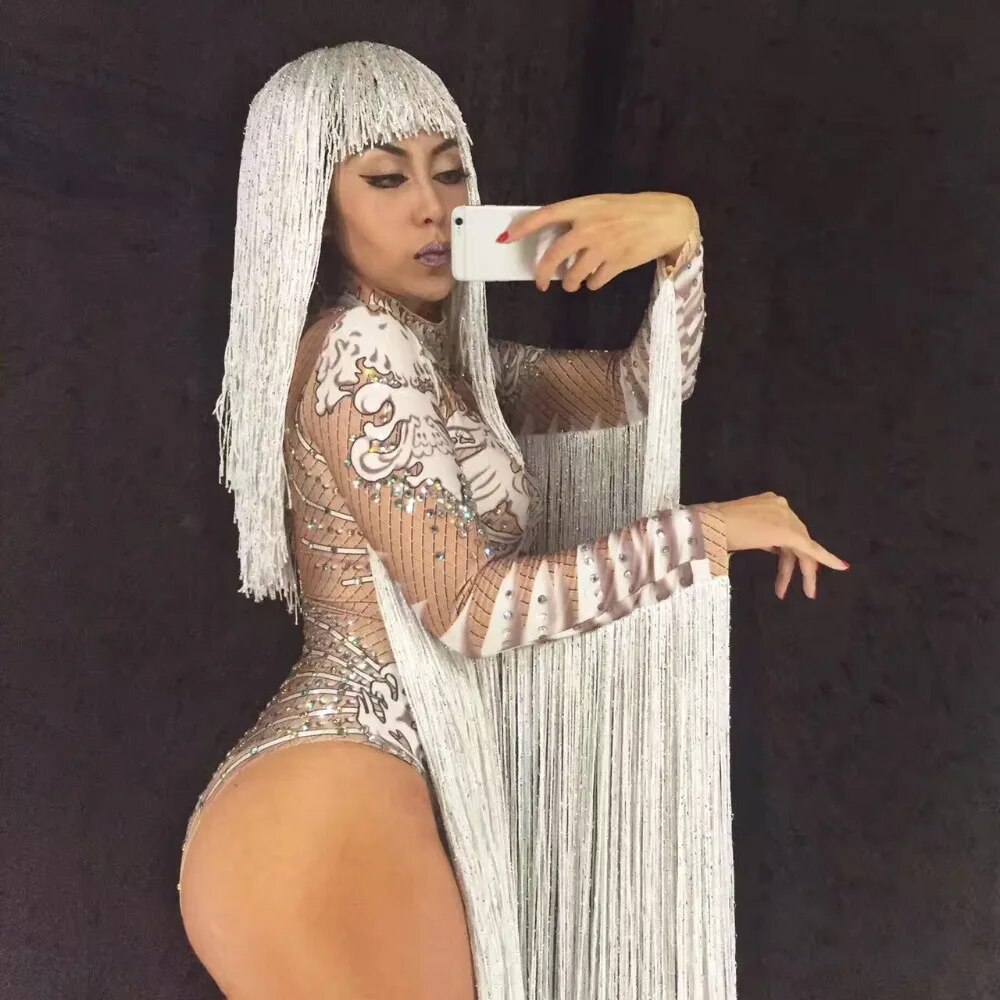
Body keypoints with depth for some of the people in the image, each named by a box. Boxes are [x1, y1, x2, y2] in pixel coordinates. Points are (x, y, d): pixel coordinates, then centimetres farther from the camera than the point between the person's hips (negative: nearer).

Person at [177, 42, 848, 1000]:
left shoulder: (435, 355, 15)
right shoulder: (358, 346, -13)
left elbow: (641, 387, 16)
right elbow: (470, 608, -18)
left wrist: (678, 232, -2)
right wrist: (704, 530, -14)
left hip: (352, 806, 9)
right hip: (329, 811, -9)